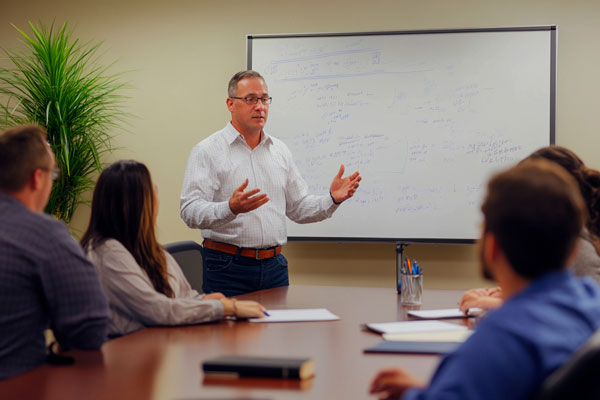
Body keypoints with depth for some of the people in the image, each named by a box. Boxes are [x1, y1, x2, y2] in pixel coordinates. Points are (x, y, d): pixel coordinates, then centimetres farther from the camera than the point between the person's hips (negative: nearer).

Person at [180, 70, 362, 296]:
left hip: (274, 266, 5)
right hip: (227, 268, -5)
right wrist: (231, 209, -32)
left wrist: (332, 200, 0)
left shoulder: (280, 150, 14)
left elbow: (298, 208, 18)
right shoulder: (207, 151, -4)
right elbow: (190, 211, -14)